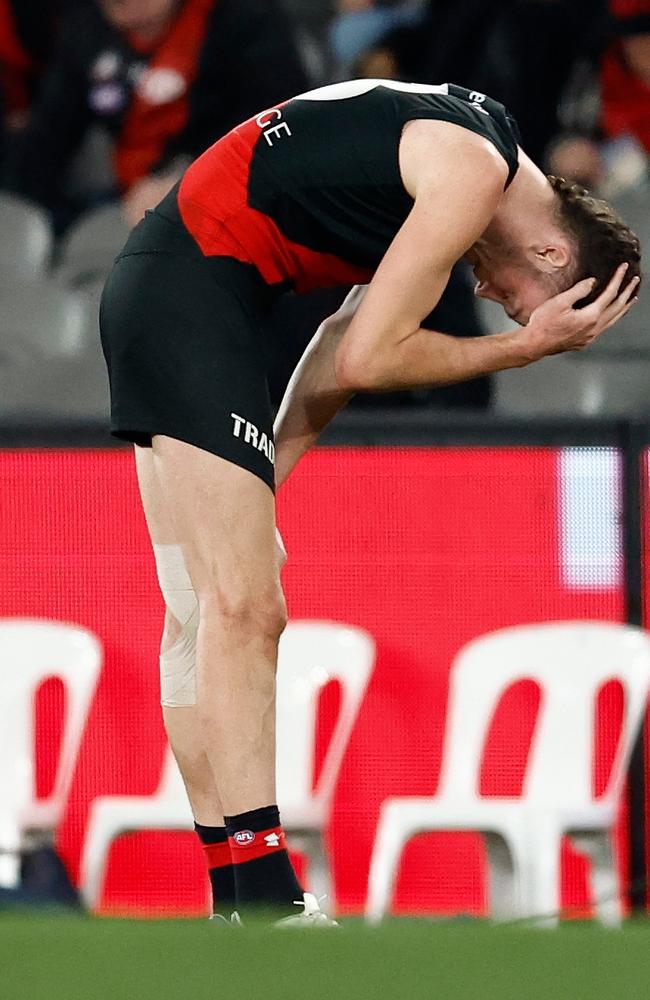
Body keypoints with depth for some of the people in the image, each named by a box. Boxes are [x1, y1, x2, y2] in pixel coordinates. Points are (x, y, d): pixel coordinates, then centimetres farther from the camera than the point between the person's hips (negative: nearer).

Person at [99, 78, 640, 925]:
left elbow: (346, 341, 18)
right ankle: (263, 899, -19)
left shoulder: (466, 146, 15)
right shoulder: (476, 175, -15)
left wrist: (263, 481, 13)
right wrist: (526, 347, -4)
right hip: (191, 291, -10)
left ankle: (238, 899, 7)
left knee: (205, 615, 7)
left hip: (161, 284, 10)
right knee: (243, 609, -14)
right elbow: (367, 358, -13)